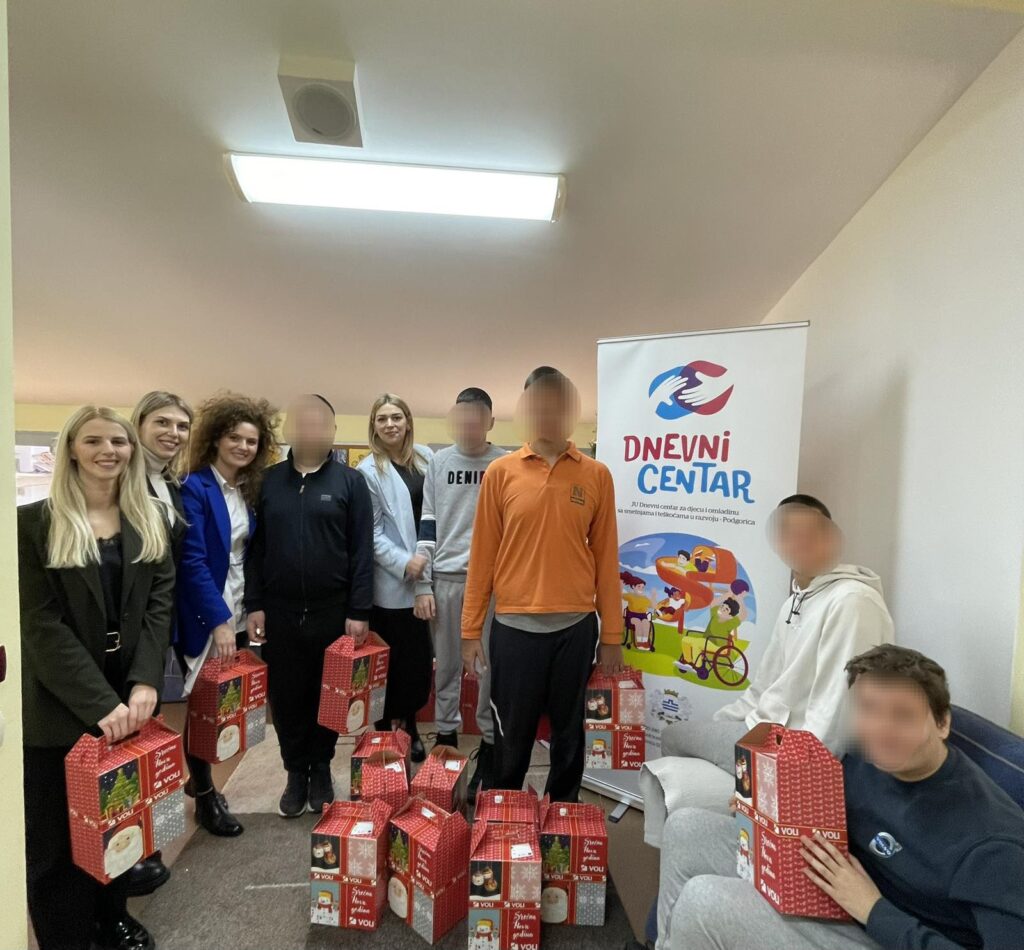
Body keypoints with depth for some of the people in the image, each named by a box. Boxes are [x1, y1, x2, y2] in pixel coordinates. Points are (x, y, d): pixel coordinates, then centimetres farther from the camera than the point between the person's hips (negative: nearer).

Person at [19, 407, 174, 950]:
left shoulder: (150, 522, 4)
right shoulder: (34, 523, -7)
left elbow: (160, 604, -3)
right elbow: (41, 624, -12)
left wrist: (144, 683, -15)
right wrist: (100, 702, -19)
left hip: (129, 698, 3)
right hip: (59, 706, -3)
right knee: (58, 834, 11)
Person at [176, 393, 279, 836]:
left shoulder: (249, 491, 7)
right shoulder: (195, 487, -13)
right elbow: (191, 561, -19)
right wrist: (218, 620, -21)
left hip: (238, 613, 6)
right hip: (205, 617, -6)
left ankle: (201, 778, 37)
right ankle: (204, 796, 24)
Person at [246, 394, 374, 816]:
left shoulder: (350, 481, -4)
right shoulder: (269, 481, 4)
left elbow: (362, 551, -7)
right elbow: (255, 548, 5)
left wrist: (358, 611, -9)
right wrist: (254, 605, 0)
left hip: (333, 611, -2)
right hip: (279, 612, 2)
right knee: (286, 697, 13)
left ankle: (320, 771, 34)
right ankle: (295, 773, 34)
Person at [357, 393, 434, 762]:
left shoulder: (425, 457, 5)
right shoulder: (369, 471, -7)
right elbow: (371, 533, -9)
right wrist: (404, 562, -17)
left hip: (426, 574, 5)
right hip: (392, 582, -5)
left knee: (421, 655, 13)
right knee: (393, 658, 8)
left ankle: (409, 724, 32)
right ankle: (388, 729, 28)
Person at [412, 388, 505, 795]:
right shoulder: (438, 463, 5)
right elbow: (427, 526, 5)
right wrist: (422, 585, 1)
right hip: (446, 578, 2)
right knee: (446, 665, 13)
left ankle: (488, 745, 25)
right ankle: (446, 736, 31)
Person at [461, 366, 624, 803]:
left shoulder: (597, 475, 1)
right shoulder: (500, 473, -1)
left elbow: (605, 556, 4)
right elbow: (483, 555, 1)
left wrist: (611, 634, 5)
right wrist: (470, 630, 2)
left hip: (576, 626, 1)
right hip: (515, 627, 0)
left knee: (569, 734, 17)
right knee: (511, 737, 14)